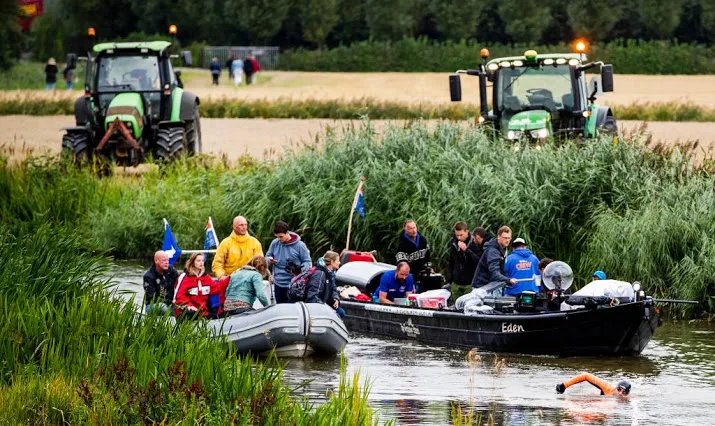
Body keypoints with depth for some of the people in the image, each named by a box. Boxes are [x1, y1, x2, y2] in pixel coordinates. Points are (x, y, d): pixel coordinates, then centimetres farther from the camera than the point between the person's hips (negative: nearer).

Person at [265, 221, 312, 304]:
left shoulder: (299, 245, -9)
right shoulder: (274, 243, 2)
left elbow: (307, 262, -4)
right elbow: (268, 256, 15)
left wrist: (299, 269, -24)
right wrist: (270, 260, -10)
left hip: (293, 285, -5)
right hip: (278, 283, 5)